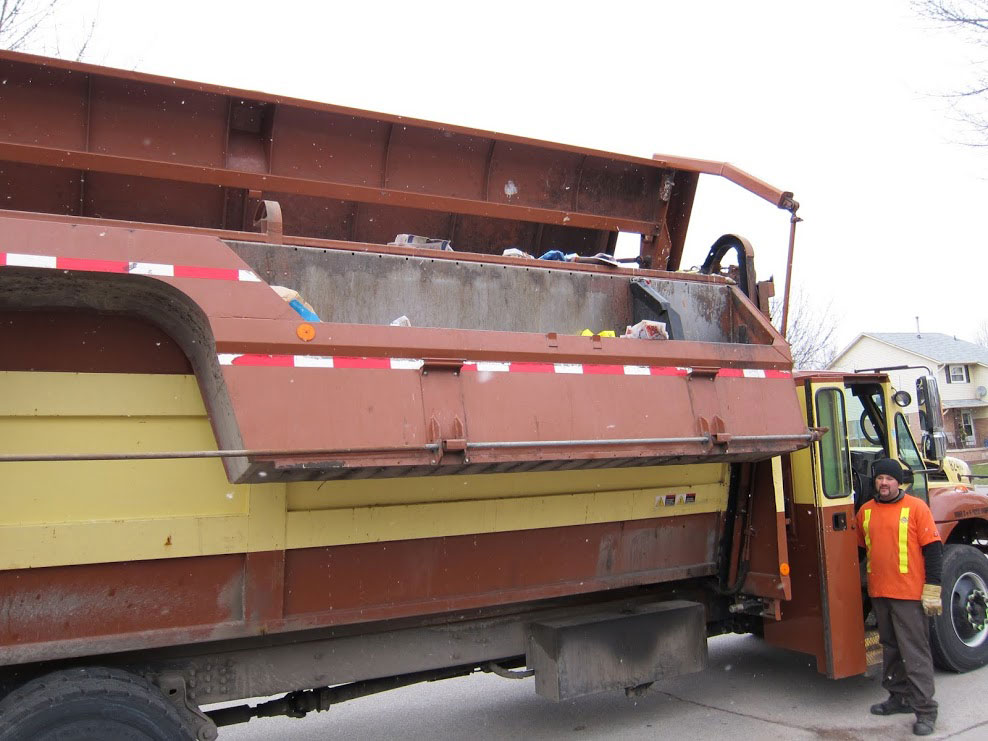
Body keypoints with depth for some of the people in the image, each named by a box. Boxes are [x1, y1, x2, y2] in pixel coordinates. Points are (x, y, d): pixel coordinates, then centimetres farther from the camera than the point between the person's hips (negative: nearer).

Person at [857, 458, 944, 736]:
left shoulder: (916, 507, -6)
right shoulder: (865, 511, 8)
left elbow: (933, 549, -7)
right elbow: (859, 548, 18)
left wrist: (932, 590, -11)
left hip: (910, 593, -5)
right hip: (878, 593, 6)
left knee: (915, 651, -3)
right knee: (890, 648, 16)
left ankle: (925, 710, 4)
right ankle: (899, 697, 30)